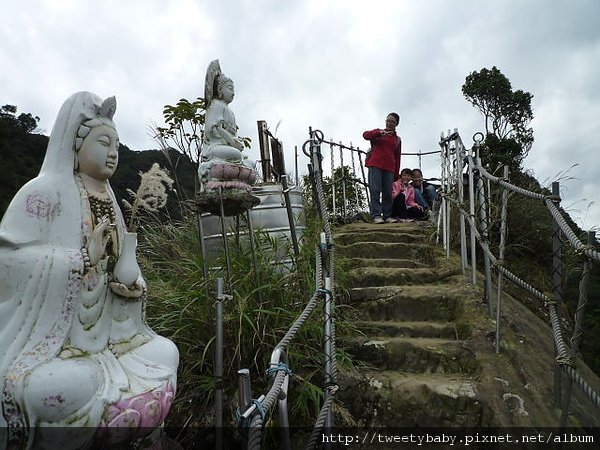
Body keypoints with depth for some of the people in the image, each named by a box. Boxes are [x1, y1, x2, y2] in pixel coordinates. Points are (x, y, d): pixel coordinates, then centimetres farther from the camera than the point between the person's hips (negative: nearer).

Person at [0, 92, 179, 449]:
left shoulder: (110, 200, 12)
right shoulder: (45, 191, -10)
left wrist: (134, 283, -5)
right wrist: (85, 257, -23)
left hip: (105, 336, 7)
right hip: (47, 339, -7)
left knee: (166, 352, -1)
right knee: (74, 385, -31)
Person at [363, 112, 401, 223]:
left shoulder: (397, 139, 19)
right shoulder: (378, 132, 13)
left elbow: (397, 157, 15)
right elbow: (365, 135, -7)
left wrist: (396, 174, 8)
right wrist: (380, 133, -22)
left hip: (389, 168, 3)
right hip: (375, 165, -3)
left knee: (388, 192, 2)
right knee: (375, 190, -11)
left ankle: (387, 216, 8)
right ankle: (376, 215, -12)